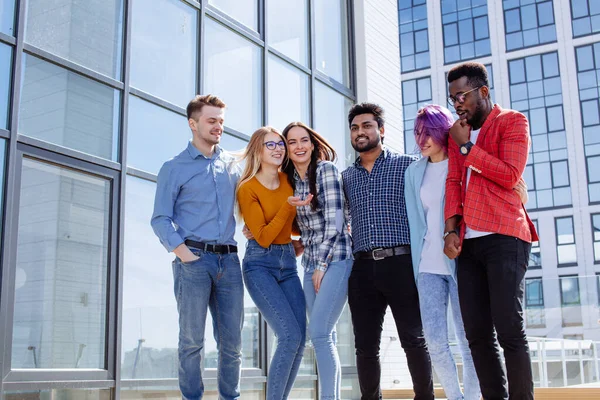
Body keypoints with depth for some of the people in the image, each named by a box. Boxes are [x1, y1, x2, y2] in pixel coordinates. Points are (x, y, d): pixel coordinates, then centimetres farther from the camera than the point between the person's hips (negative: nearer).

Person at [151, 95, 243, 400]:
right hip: (194, 259, -4)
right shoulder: (174, 168, 5)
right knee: (192, 339, 0)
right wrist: (182, 252, -13)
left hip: (229, 260, 4)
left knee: (232, 341, 5)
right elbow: (160, 219, 0)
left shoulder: (230, 164, 16)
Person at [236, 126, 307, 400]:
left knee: (299, 340, -1)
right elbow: (263, 237, -13)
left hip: (288, 262, 6)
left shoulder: (289, 180, 7)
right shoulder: (248, 188, -8)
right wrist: (288, 206, -20)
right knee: (290, 336, -17)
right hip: (260, 264, -6)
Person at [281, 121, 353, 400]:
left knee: (318, 332, -13)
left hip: (335, 260, -7)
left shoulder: (326, 169, -7)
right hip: (310, 264, 7)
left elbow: (334, 221, -13)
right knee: (325, 335, 7)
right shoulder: (290, 178, 13)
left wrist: (322, 265, -12)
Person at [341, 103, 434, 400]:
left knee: (413, 340, 1)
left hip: (401, 263, -3)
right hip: (362, 268, 3)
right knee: (365, 345, 6)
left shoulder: (407, 165, 6)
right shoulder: (346, 177, 17)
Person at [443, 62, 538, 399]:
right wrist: (451, 230, 1)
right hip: (469, 242, 6)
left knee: (509, 328, -9)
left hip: (503, 238, -6)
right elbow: (453, 181, 13)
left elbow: (509, 176, -9)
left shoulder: (512, 122, 4)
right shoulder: (458, 132, 21)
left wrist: (468, 146, -5)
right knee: (477, 333, 3)